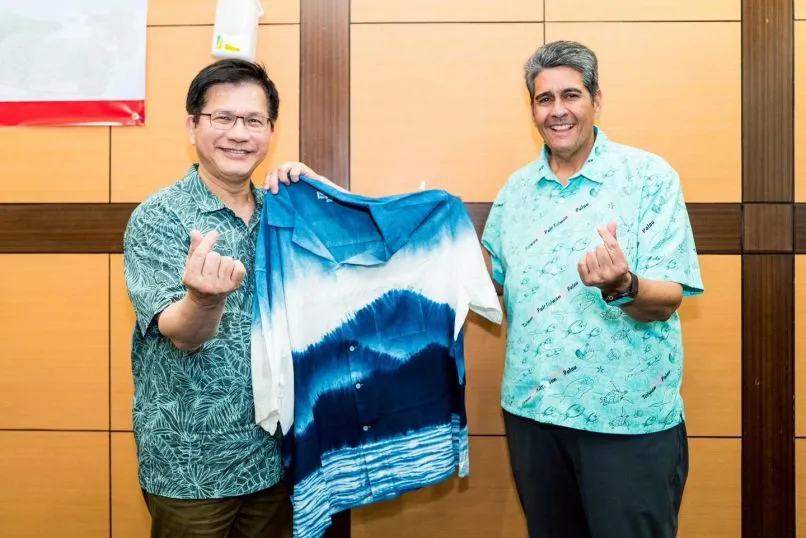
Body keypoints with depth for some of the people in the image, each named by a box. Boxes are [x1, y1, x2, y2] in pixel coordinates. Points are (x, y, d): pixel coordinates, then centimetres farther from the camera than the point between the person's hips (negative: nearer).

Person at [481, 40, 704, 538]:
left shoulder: (650, 177, -8)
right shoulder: (516, 189, 5)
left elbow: (667, 299, -14)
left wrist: (622, 286, -33)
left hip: (629, 416, -4)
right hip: (531, 410, 5)